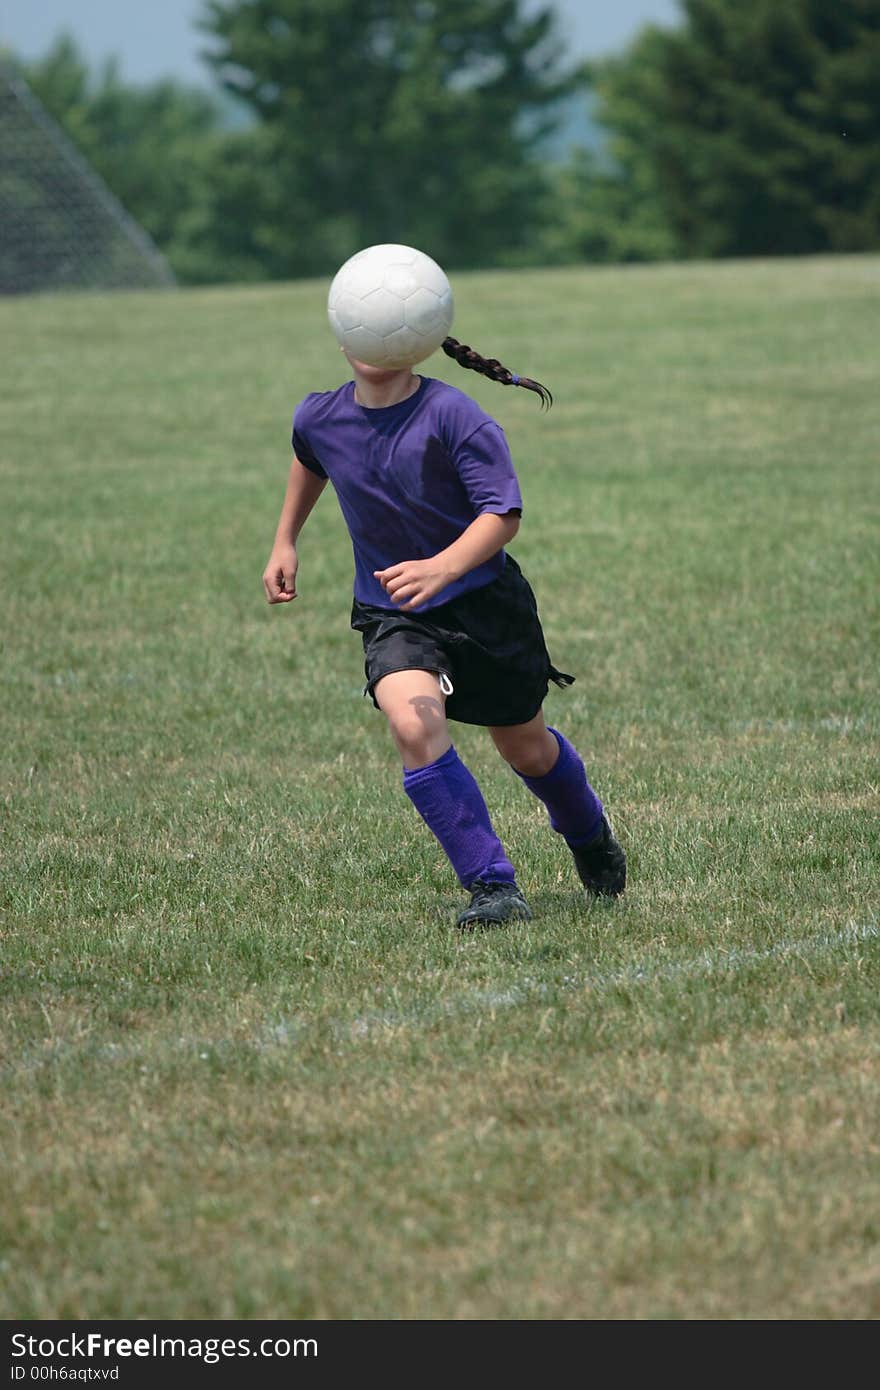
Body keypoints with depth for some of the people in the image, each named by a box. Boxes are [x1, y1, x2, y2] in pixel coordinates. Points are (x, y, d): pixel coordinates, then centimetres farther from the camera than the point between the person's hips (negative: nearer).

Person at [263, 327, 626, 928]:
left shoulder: (453, 415, -21)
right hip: (391, 614, 2)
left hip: (485, 599, -2)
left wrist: (442, 567, -42)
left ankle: (591, 837, 50)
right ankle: (492, 887, -20)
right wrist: (286, 542, 22)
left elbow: (503, 512, -26)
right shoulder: (319, 418, -6)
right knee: (414, 726, -27)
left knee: (526, 747, 15)